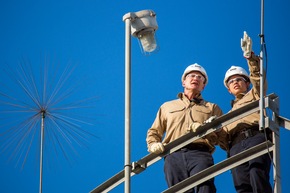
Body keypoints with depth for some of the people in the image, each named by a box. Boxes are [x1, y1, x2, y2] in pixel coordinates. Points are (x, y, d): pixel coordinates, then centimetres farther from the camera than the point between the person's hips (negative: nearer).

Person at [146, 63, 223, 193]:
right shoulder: (167, 107, 33)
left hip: (200, 153, -2)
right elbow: (154, 132, 32)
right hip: (174, 155, 2)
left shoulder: (212, 108, 28)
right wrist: (153, 145, 8)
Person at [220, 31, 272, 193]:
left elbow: (258, 77, 9)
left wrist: (250, 56, -6)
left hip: (256, 136, -4)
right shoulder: (230, 113, 40)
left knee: (257, 173, -31)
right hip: (236, 144, 4)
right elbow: (224, 136, 30)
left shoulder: (255, 95, 28)